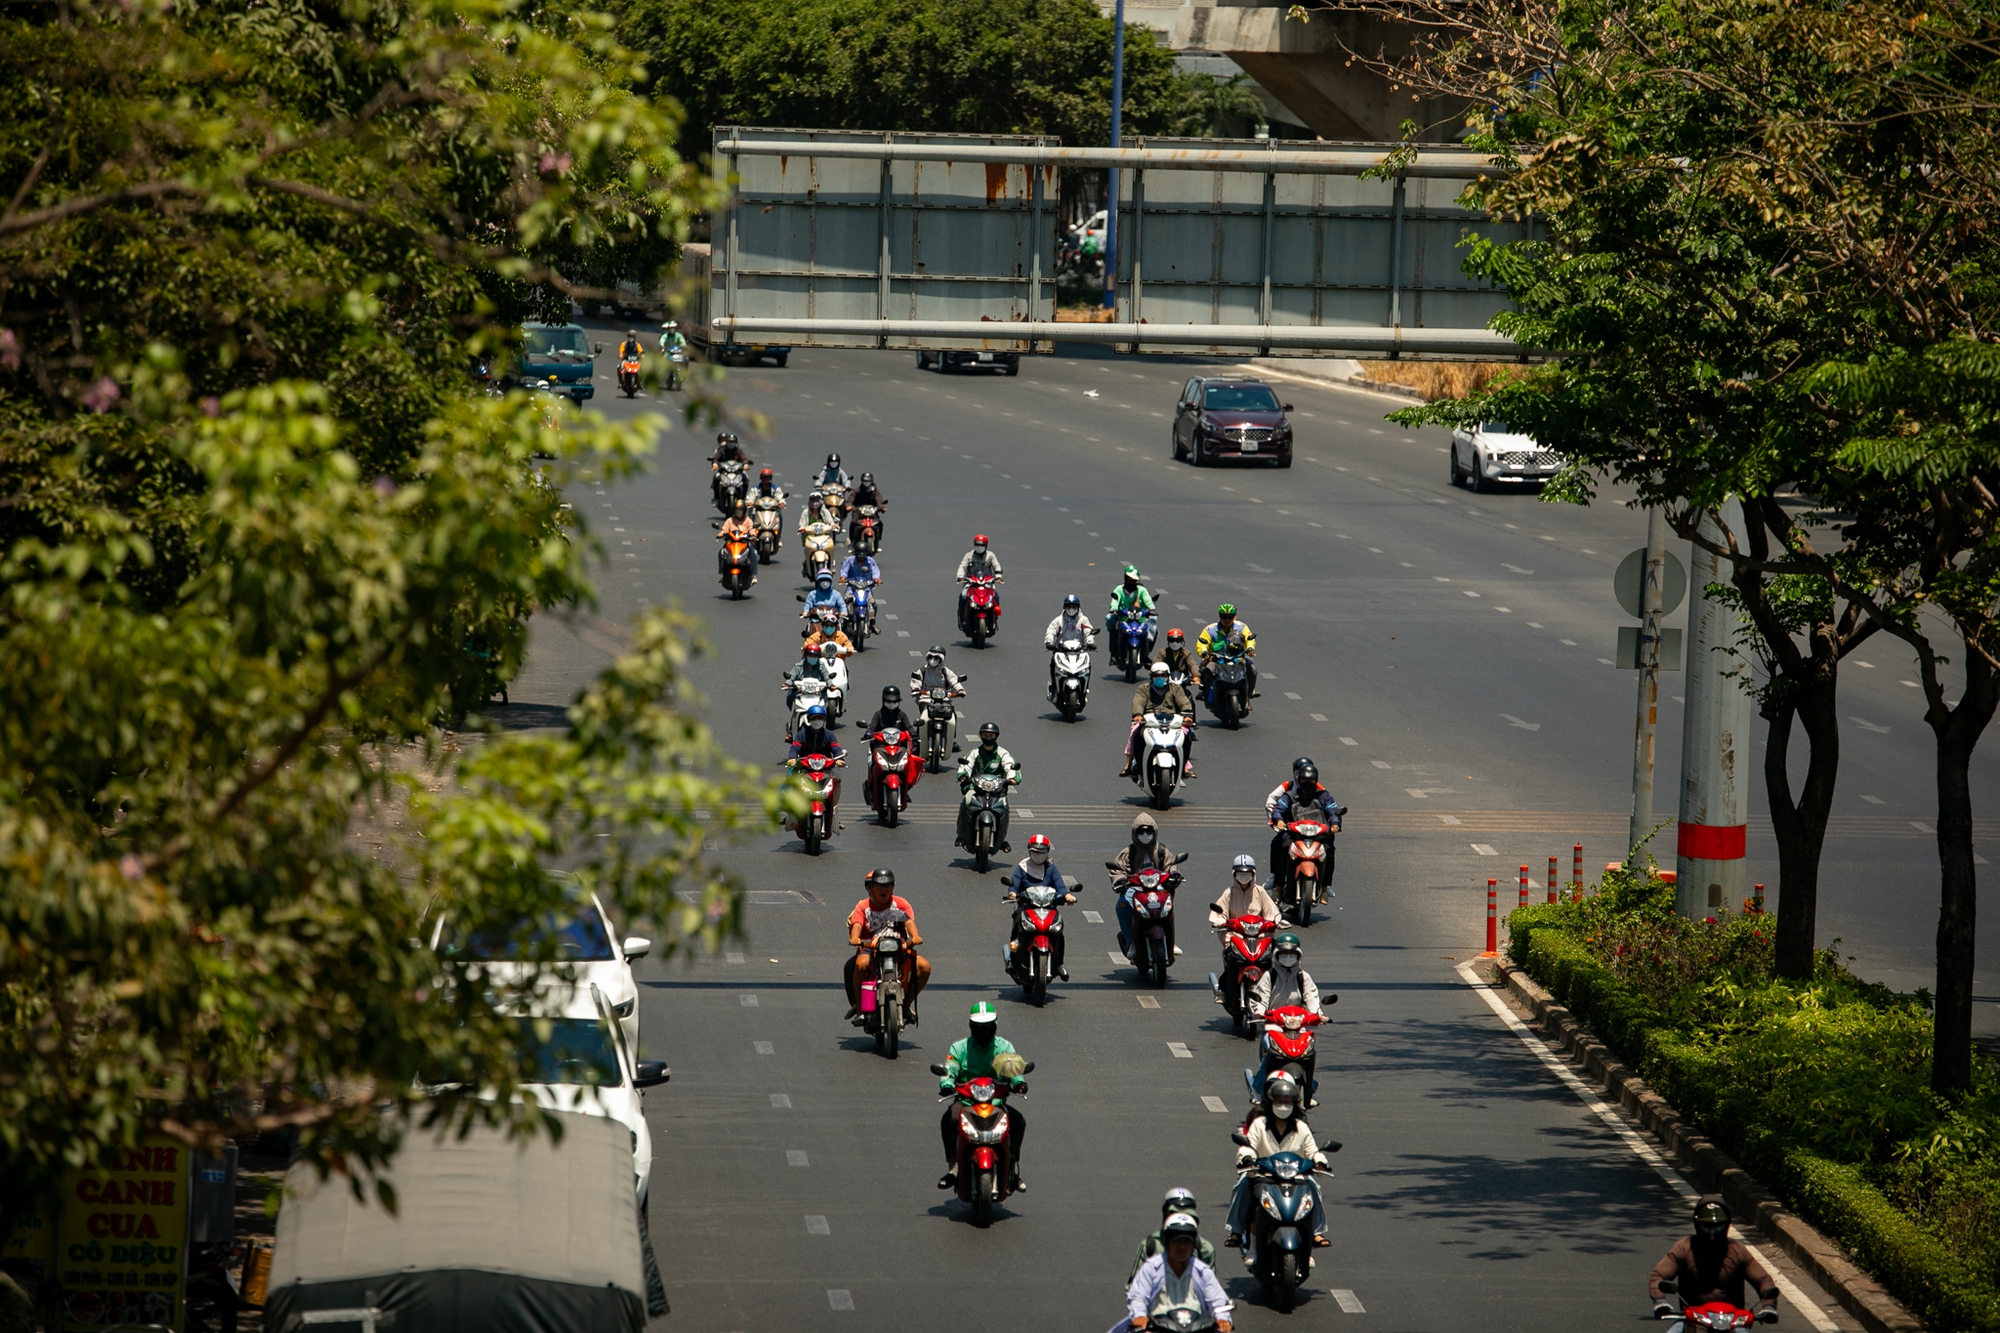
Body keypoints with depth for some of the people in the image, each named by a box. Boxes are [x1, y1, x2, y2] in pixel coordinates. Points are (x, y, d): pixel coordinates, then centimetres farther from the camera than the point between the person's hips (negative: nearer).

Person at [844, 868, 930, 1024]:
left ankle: (906, 1005, 0)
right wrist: (854, 938, -37)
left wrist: (915, 936, -31)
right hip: (869, 949, -2)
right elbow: (856, 924, -14)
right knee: (860, 963, -38)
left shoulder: (900, 904, 6)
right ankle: (859, 1007, -22)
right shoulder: (863, 906, 3)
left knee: (924, 966, -21)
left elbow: (909, 921, -10)